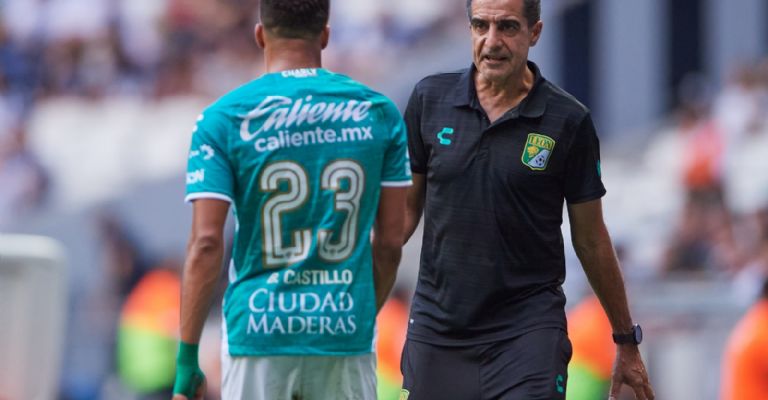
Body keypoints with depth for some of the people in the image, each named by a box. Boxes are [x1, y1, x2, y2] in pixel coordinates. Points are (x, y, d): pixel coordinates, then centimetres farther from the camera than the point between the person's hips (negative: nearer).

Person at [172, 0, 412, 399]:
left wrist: (186, 357, -5)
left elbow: (206, 244, -9)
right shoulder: (378, 113, 4)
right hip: (345, 333, 2)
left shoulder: (224, 119, -3)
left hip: (258, 331, -2)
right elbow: (390, 242, 6)